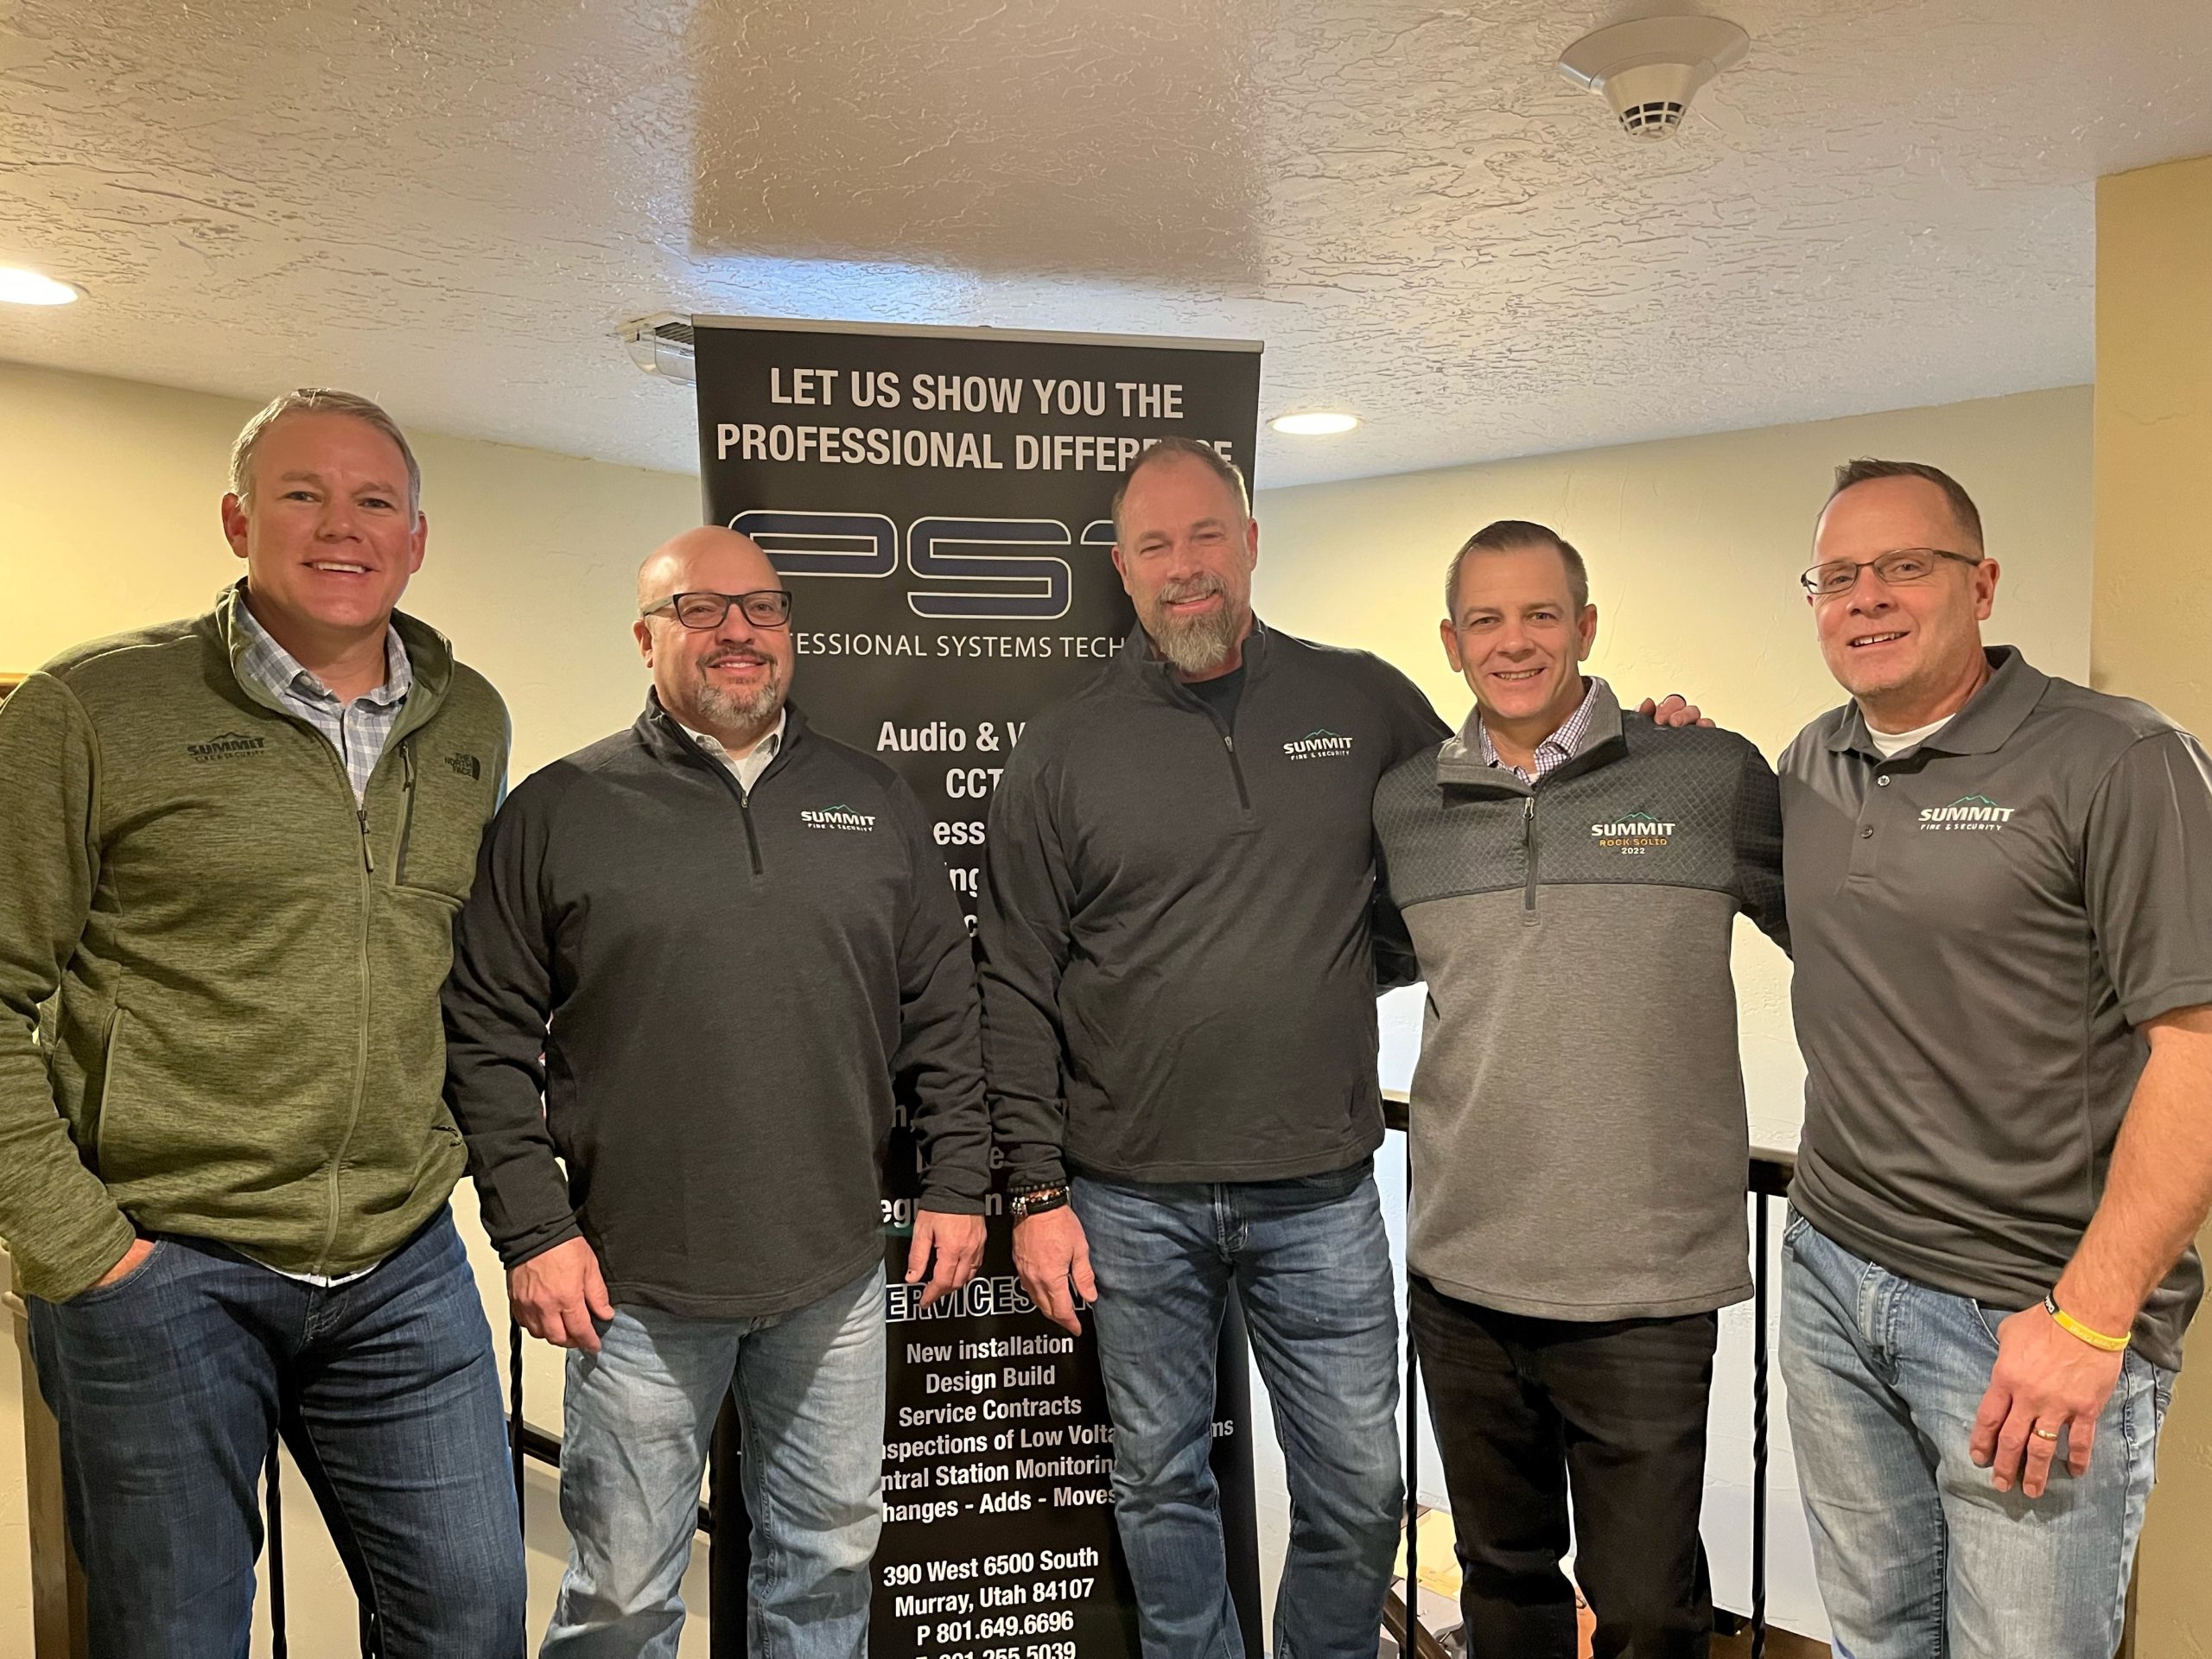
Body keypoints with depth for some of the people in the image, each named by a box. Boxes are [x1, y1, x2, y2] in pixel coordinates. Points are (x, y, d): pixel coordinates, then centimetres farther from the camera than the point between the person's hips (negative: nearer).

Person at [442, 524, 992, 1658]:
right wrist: (532, 1230, -7)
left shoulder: (873, 802, 7)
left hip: (837, 1275, 3)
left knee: (830, 1556, 18)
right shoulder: (559, 812, -2)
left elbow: (943, 1012, 9)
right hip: (636, 1285, -2)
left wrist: (957, 1184, 5)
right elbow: (486, 1040, -2)